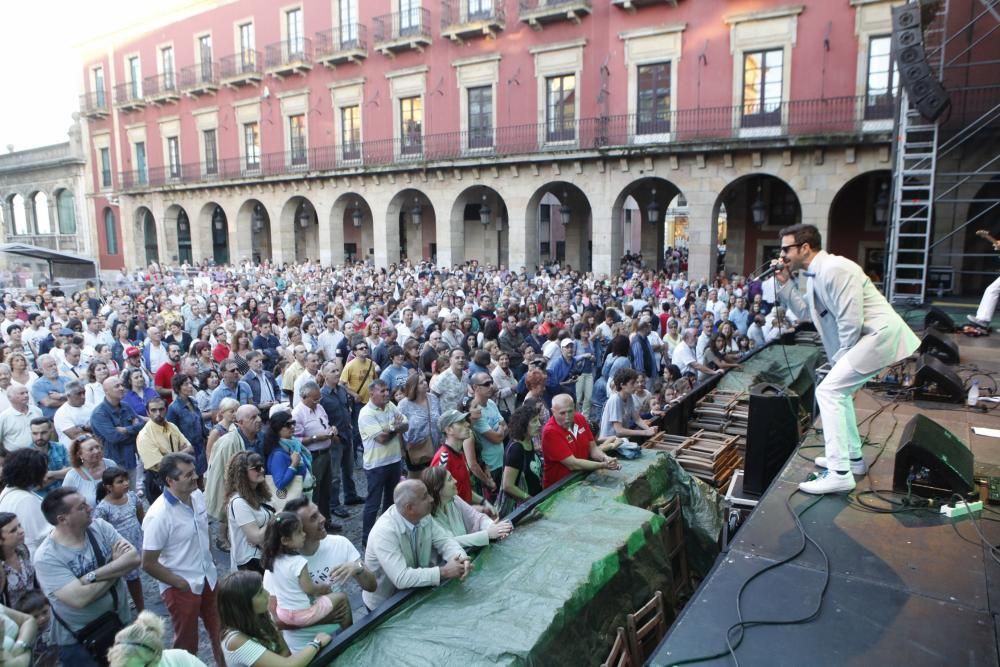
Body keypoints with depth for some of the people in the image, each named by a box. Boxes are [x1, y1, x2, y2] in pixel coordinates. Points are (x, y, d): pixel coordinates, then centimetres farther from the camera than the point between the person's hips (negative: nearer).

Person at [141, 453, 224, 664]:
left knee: (221, 631, 21)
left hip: (209, 578, 6)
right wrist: (180, 583, -14)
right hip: (182, 587, -6)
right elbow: (149, 564, -20)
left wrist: (208, 562, 8)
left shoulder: (197, 496, -6)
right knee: (187, 642, 16)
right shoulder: (158, 515, -26)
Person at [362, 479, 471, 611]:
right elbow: (401, 578, -34)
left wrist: (461, 558, -24)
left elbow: (445, 540, -3)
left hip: (412, 592, 6)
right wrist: (443, 572, -31)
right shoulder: (385, 531, -30)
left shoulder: (423, 517, -9)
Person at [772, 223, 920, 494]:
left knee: (828, 391, -14)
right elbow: (805, 312, 16)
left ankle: (839, 473, -14)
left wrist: (841, 358, -9)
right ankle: (852, 458, 32)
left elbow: (851, 321, -22)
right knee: (839, 389, 21)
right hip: (871, 337, 11)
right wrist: (784, 283, 8)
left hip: (880, 334, -11)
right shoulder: (815, 274, 11)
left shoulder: (834, 269, -20)